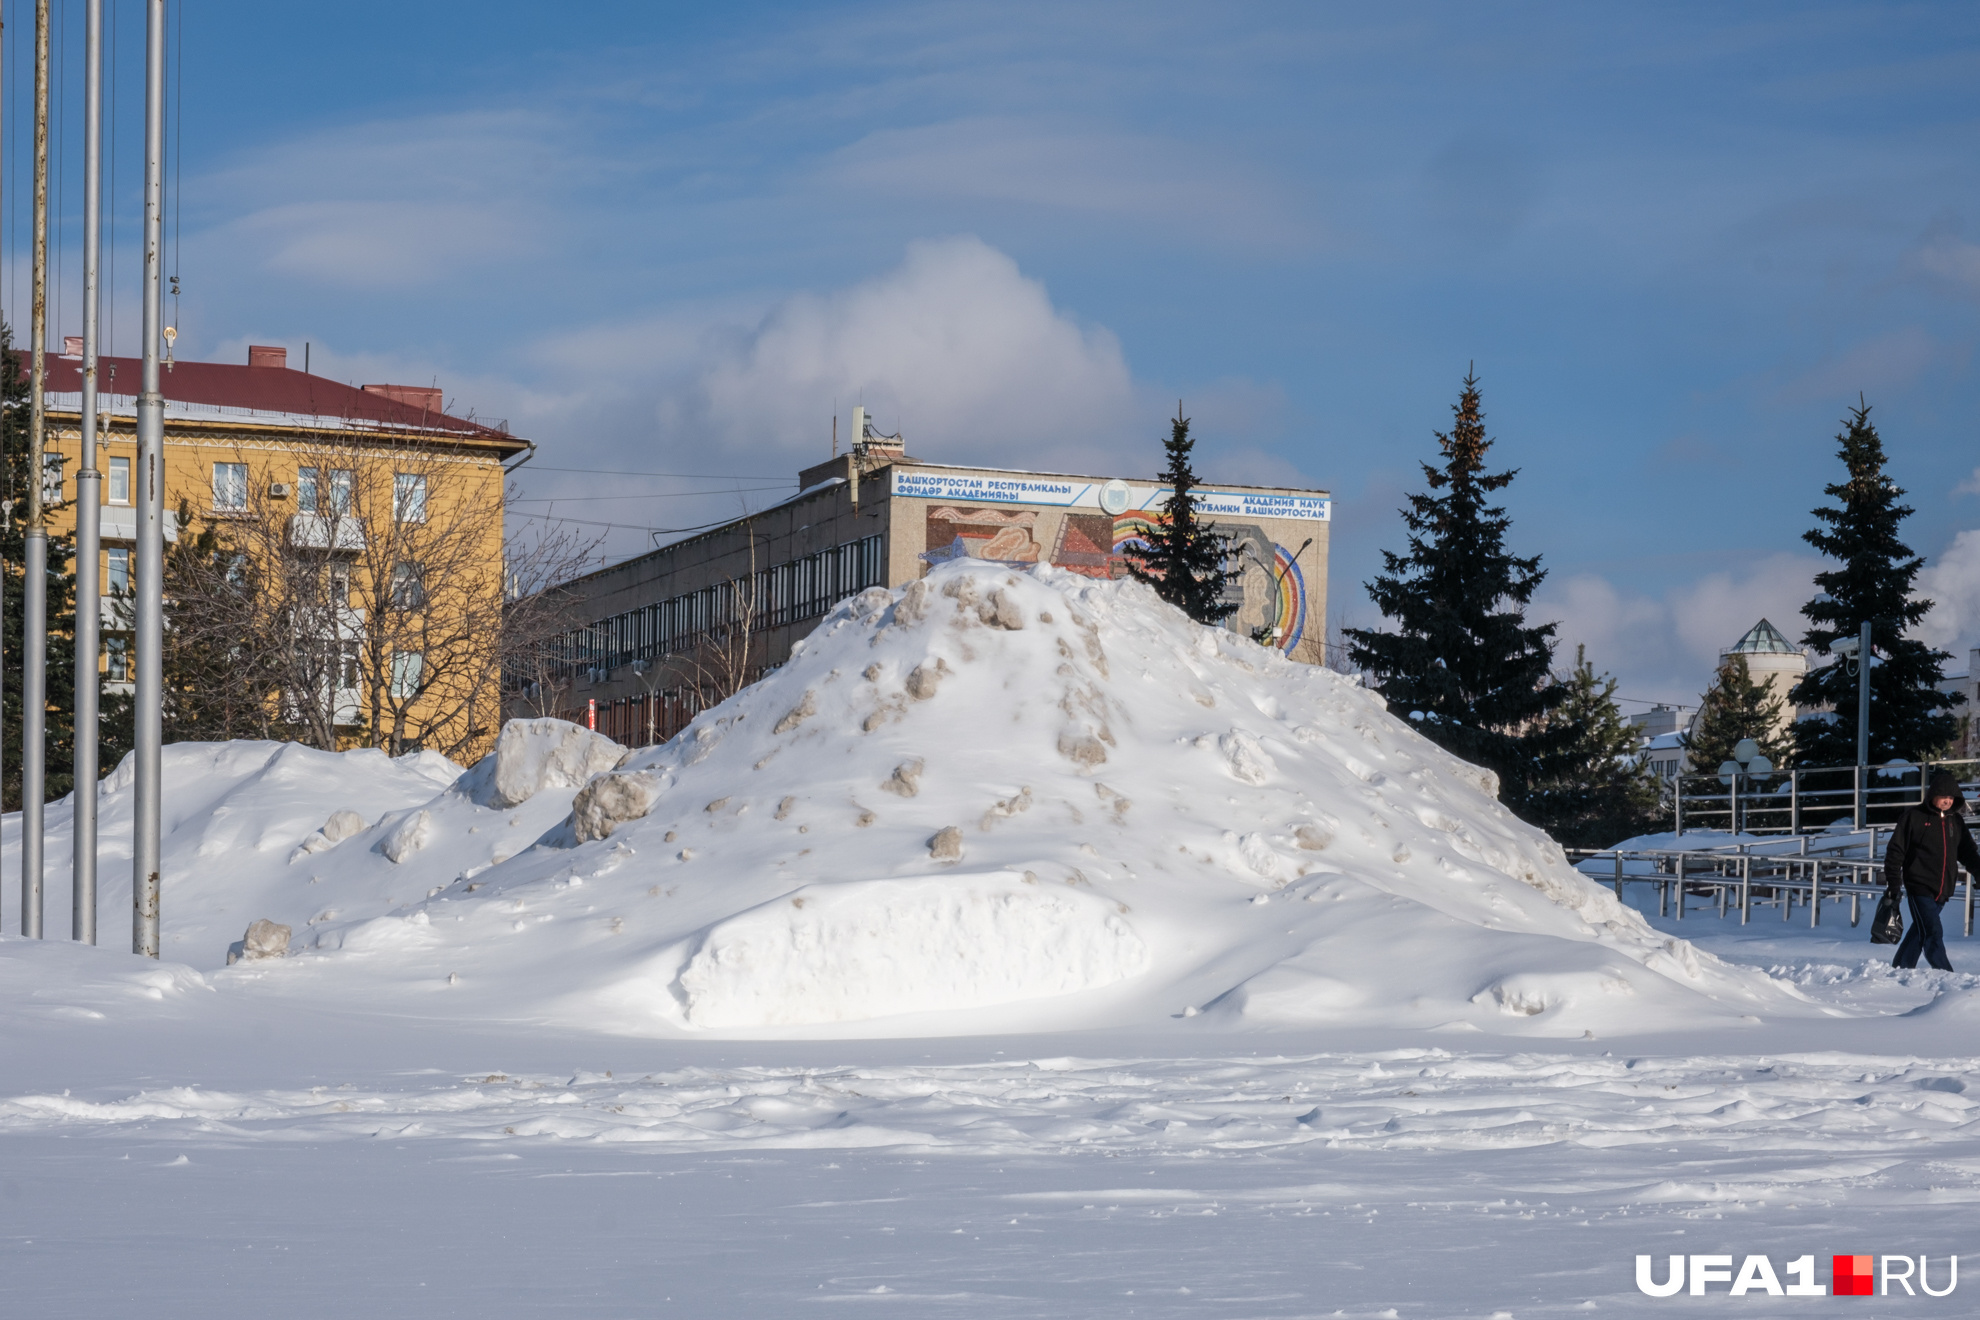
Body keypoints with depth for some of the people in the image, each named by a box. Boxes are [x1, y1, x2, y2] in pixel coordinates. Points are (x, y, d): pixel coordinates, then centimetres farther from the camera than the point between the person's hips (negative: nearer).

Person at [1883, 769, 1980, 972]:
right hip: (1919, 886, -5)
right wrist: (1893, 883, -6)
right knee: (1933, 933, -13)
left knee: (1919, 932, 12)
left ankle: (1900, 969, 23)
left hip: (1943, 890, 6)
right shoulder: (1914, 817, -4)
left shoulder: (1956, 821, 12)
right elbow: (1896, 850, -3)